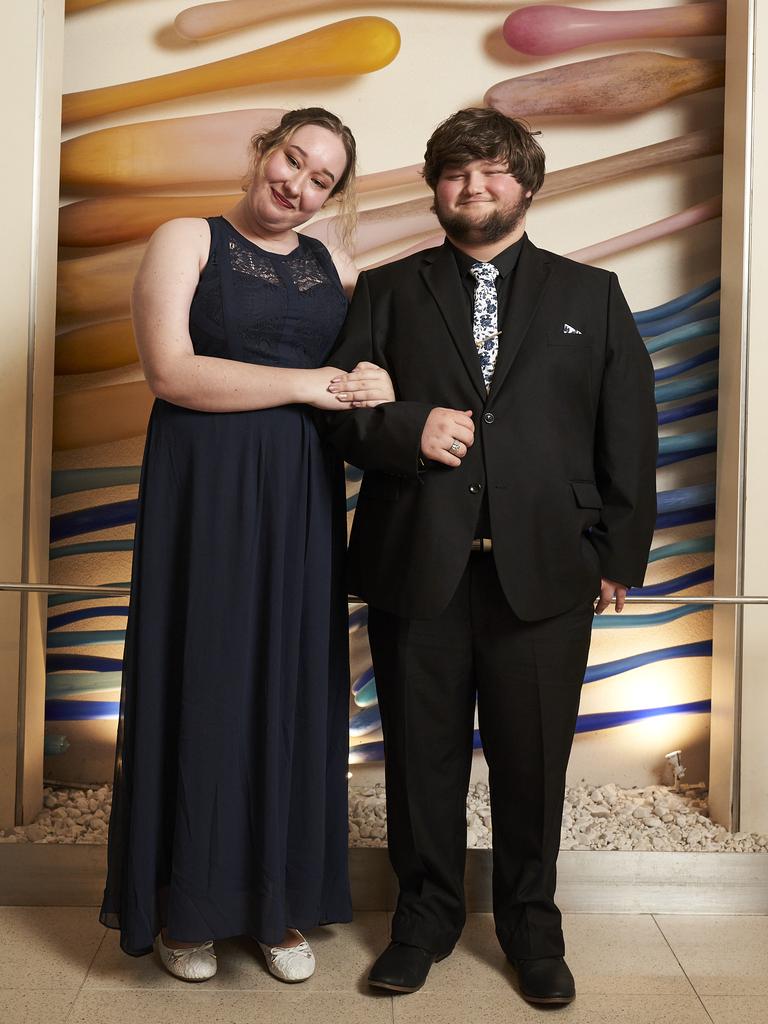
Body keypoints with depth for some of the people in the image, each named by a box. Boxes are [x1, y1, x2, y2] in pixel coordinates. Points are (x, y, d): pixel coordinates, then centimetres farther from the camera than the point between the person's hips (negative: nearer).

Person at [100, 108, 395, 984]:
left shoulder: (333, 268, 14)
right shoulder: (187, 241, 1)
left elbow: (362, 377, 17)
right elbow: (171, 370, -12)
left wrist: (377, 391, -7)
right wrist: (309, 385, -14)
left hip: (301, 502, 4)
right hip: (204, 494, -4)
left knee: (292, 684, 7)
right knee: (200, 681, 2)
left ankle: (280, 900, 21)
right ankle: (185, 906, 18)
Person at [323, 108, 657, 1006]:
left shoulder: (590, 295, 11)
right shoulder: (386, 291, 12)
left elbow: (629, 434, 7)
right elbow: (338, 410, 6)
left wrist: (619, 554, 0)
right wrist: (408, 428, -14)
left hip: (544, 570, 0)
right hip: (416, 565, 1)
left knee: (533, 760, 9)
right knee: (422, 755, 10)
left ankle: (530, 925, 29)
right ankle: (425, 916, 29)